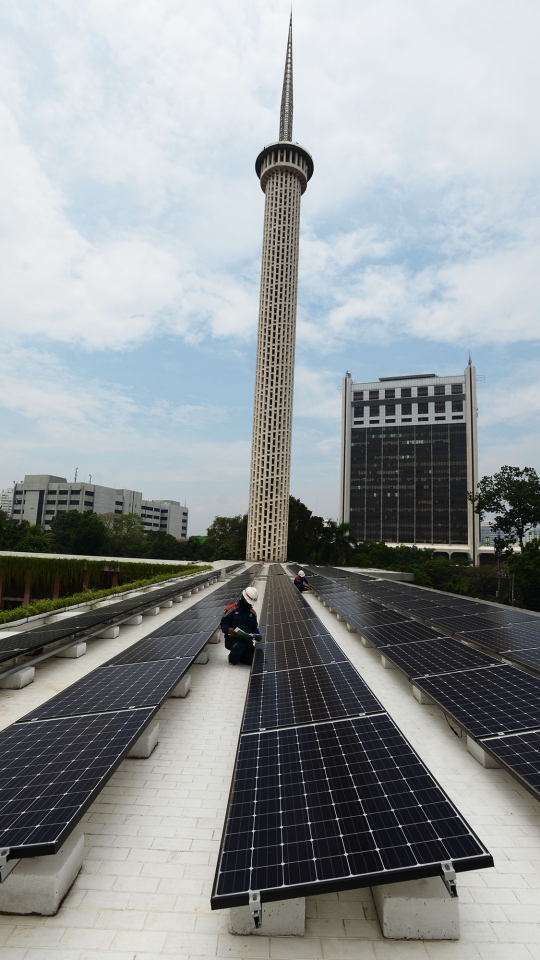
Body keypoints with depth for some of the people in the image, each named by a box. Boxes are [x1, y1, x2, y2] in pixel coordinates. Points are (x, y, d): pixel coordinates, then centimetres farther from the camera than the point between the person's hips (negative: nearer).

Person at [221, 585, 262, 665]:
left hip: (247, 639, 5)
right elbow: (223, 624, -6)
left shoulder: (252, 612, 12)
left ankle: (239, 656, 23)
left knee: (250, 660, -13)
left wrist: (257, 636, -2)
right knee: (239, 647, -37)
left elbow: (255, 628, 20)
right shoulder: (231, 609, -8)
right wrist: (228, 630, -29)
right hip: (232, 638, -5)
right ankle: (233, 658, -1)